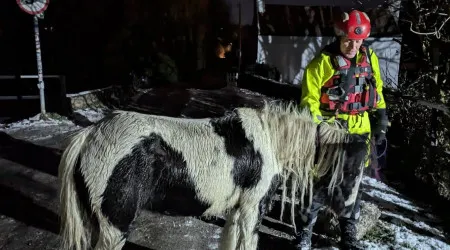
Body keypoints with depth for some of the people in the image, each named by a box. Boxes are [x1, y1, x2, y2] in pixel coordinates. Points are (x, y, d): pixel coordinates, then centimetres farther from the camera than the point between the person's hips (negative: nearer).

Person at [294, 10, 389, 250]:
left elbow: (377, 92, 15)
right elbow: (309, 100, -8)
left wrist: (381, 120, 12)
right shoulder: (322, 62, -10)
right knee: (319, 185, 0)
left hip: (359, 132, 5)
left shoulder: (369, 58, 5)